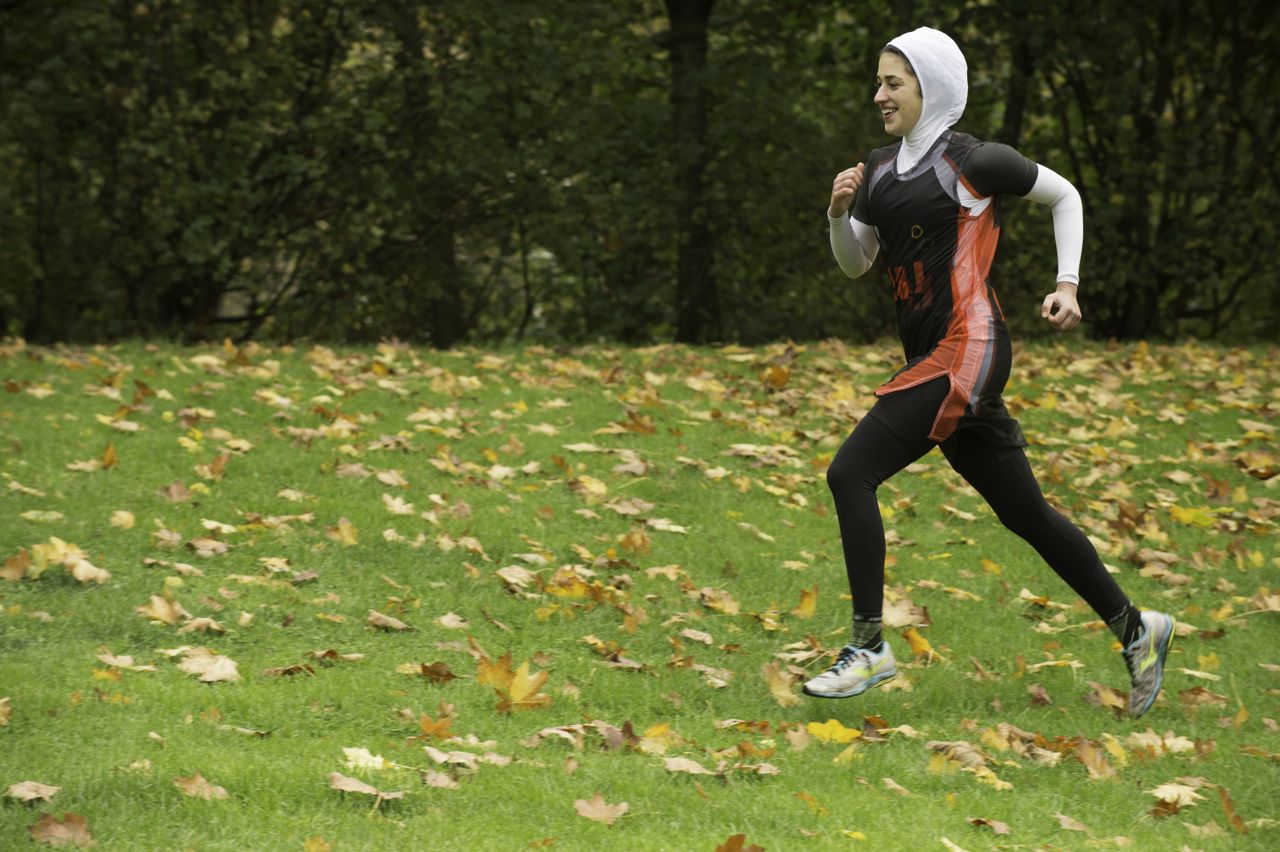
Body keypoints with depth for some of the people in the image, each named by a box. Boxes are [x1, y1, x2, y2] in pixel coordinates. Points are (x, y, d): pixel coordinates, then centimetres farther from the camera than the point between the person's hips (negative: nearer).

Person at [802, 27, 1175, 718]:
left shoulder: (972, 162, -7)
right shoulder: (880, 171, 13)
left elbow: (1064, 196, 5)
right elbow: (854, 264, 18)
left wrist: (1067, 284, -1)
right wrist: (839, 212, -1)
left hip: (966, 350, -8)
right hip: (933, 361, 8)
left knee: (851, 473, -16)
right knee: (1024, 511, 12)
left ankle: (868, 647, -11)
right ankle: (1134, 628, 23)